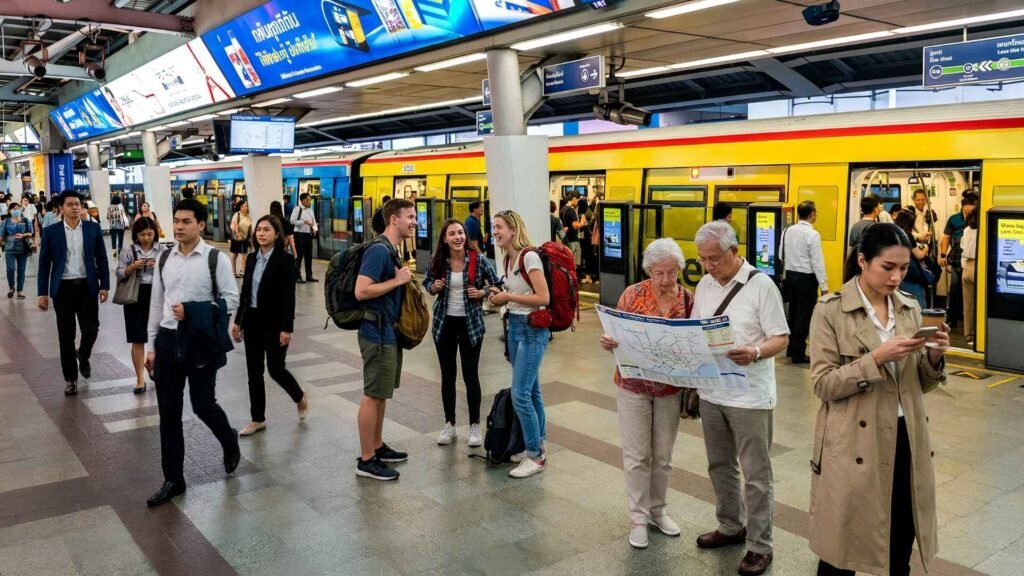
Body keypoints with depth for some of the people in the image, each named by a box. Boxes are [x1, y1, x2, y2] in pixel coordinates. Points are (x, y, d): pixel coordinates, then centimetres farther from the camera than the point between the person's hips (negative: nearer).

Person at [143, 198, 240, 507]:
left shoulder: (216, 258, -7)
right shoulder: (164, 259, 8)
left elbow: (231, 299, -8)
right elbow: (156, 303, 12)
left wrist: (192, 311, -19)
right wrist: (151, 346, 11)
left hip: (200, 341, -4)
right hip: (168, 340, 5)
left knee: (203, 406, 2)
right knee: (168, 413, 8)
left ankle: (230, 442, 37)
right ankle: (173, 479, 21)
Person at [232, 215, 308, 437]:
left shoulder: (285, 260, -11)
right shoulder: (251, 258, 7)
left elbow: (289, 296, -14)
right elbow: (244, 292, 12)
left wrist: (287, 328, -18)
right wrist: (238, 321, 11)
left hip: (274, 322, -6)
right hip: (252, 320, 6)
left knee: (275, 369, -2)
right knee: (254, 371, 9)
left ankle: (300, 397, 28)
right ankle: (258, 419, 20)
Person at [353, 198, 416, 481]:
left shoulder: (391, 250, 12)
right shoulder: (378, 250, -19)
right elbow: (361, 291, -27)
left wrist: (403, 278, 4)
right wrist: (397, 280, -20)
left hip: (388, 330, 10)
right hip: (377, 332, -10)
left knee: (382, 393, 17)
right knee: (373, 395, -2)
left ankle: (378, 447, 29)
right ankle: (366, 460, 6)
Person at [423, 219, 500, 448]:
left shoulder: (479, 259, -10)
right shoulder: (436, 260, -5)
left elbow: (497, 285, -1)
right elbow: (427, 283, 11)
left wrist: (482, 293, -18)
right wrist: (434, 287, -10)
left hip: (471, 324, -2)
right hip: (444, 323, 2)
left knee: (470, 375, 3)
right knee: (447, 375, 11)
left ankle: (475, 425, 17)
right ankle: (449, 424, 25)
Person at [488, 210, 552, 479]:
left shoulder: (529, 256, -17)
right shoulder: (508, 258, 9)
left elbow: (544, 298, -22)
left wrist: (508, 296, -16)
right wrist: (501, 297, 2)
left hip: (533, 329, -9)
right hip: (514, 327, 9)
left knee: (520, 394, -9)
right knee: (531, 391, 16)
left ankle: (536, 456, 3)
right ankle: (537, 446, 26)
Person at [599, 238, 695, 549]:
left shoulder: (688, 299, -3)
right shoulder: (633, 294, -9)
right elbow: (616, 335, -5)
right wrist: (608, 342, -28)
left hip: (671, 388, 2)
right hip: (633, 386, -2)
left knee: (663, 455, 14)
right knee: (636, 454, 5)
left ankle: (657, 510, 32)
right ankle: (638, 517, 18)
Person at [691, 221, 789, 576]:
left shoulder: (761, 285, -11)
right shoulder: (704, 285, 6)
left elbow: (781, 338, -12)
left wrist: (756, 353, -31)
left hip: (750, 396, -6)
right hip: (711, 392, 6)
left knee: (756, 474, 4)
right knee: (720, 465, 17)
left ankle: (759, 545, 16)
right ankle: (731, 526, 35)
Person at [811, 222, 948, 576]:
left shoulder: (910, 308, 8)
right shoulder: (830, 310, -9)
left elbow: (920, 384, 11)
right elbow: (823, 385, -14)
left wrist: (934, 357, -9)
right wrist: (877, 358, -23)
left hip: (906, 441, 5)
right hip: (855, 445, -5)